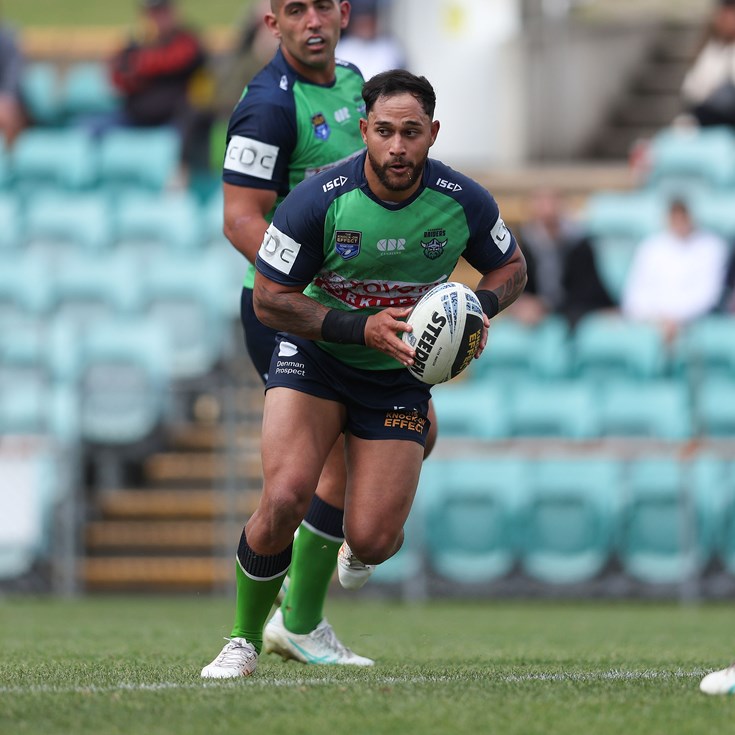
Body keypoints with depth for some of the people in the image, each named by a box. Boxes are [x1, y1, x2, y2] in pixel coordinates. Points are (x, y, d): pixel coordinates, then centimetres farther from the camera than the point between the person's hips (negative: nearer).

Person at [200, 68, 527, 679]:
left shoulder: (464, 201, -14)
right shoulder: (319, 200, -22)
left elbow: (511, 268, 5)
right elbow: (269, 299, -15)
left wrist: (479, 308, -17)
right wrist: (361, 328, -26)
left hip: (400, 373, 2)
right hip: (315, 354, -2)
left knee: (372, 544, -7)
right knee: (285, 501, -24)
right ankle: (245, 639, -1)